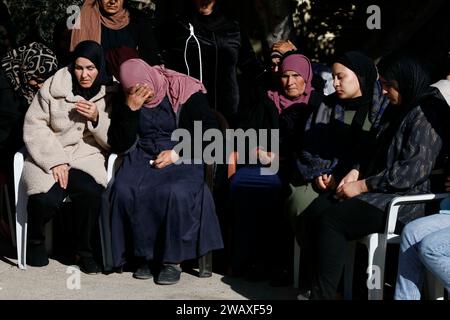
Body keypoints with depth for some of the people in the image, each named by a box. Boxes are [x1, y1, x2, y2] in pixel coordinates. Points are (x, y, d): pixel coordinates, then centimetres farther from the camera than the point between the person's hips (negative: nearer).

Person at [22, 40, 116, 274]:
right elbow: (33, 127, -2)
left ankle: (85, 252, -8)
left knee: (91, 192, -33)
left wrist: (97, 118, -13)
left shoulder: (110, 94, 5)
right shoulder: (54, 87, -1)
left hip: (86, 158, 1)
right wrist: (55, 161, -13)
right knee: (47, 199, -30)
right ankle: (35, 240, 6)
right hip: (49, 156, -1)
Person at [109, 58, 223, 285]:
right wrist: (130, 109, -9)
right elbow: (120, 144, 4)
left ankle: (173, 260, -19)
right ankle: (144, 255, -13)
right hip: (143, 157, 3)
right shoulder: (127, 101, 8)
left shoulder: (186, 92, -3)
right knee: (124, 191, -29)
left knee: (175, 193, -36)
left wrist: (176, 154, -13)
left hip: (183, 159, -3)